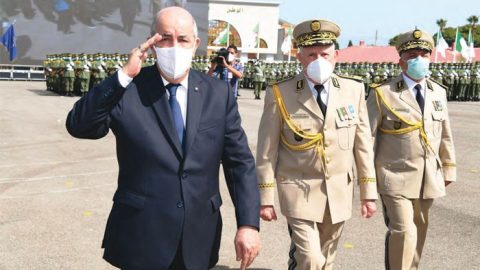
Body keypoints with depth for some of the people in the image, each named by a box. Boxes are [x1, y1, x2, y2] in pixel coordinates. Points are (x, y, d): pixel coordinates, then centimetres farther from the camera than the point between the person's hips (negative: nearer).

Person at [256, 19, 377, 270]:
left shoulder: (354, 89, -1)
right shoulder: (280, 93, -10)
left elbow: (363, 144, 4)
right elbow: (267, 151, -6)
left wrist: (368, 192, 5)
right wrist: (265, 199, -5)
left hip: (339, 193, 4)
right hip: (300, 191, -3)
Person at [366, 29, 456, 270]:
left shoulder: (439, 92, 9)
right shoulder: (382, 93, -6)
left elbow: (445, 135, 14)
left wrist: (448, 169, 14)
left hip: (429, 178, 5)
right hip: (395, 177, -5)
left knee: (418, 231, 14)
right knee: (403, 231, -10)